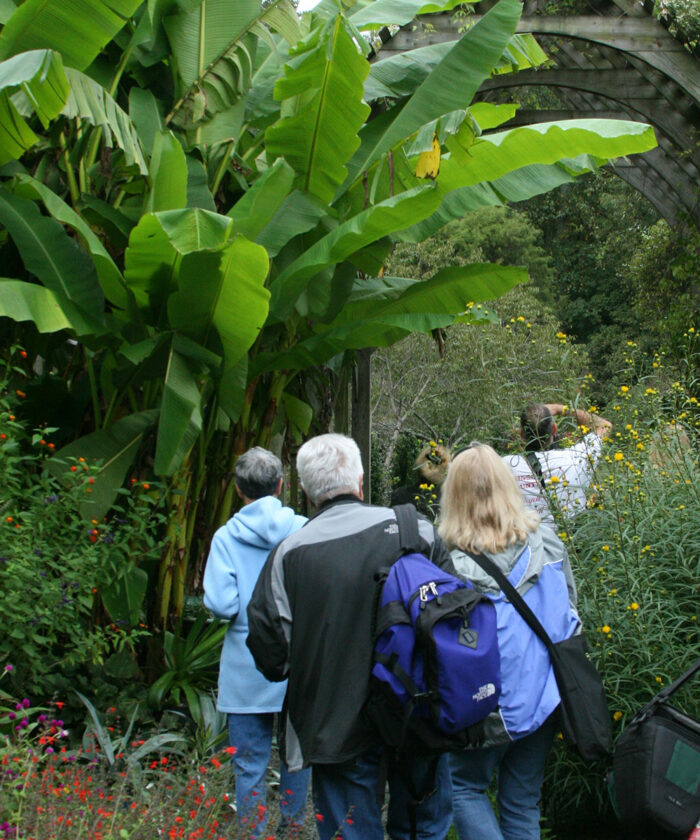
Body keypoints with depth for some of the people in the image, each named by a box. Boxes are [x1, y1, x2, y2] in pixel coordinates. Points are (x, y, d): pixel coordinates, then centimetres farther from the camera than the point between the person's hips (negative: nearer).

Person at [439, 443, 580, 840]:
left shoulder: (454, 563, -21)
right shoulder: (547, 542, -6)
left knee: (467, 788, 18)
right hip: (544, 699, 4)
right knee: (523, 804, 18)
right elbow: (570, 616, 6)